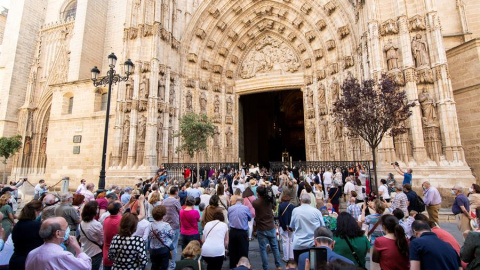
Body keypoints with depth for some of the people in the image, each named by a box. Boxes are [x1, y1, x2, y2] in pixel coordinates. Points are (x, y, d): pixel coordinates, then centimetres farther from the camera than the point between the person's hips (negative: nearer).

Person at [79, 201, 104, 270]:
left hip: (84, 253, 6)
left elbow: (80, 240, 8)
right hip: (95, 254, -6)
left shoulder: (81, 224, -6)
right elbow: (102, 240, -14)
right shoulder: (97, 225, -25)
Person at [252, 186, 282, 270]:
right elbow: (274, 207, 14)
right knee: (275, 247, 17)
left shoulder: (255, 202, -18)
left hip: (261, 229, -4)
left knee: (263, 249, 8)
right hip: (271, 228, 4)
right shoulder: (270, 200, -7)